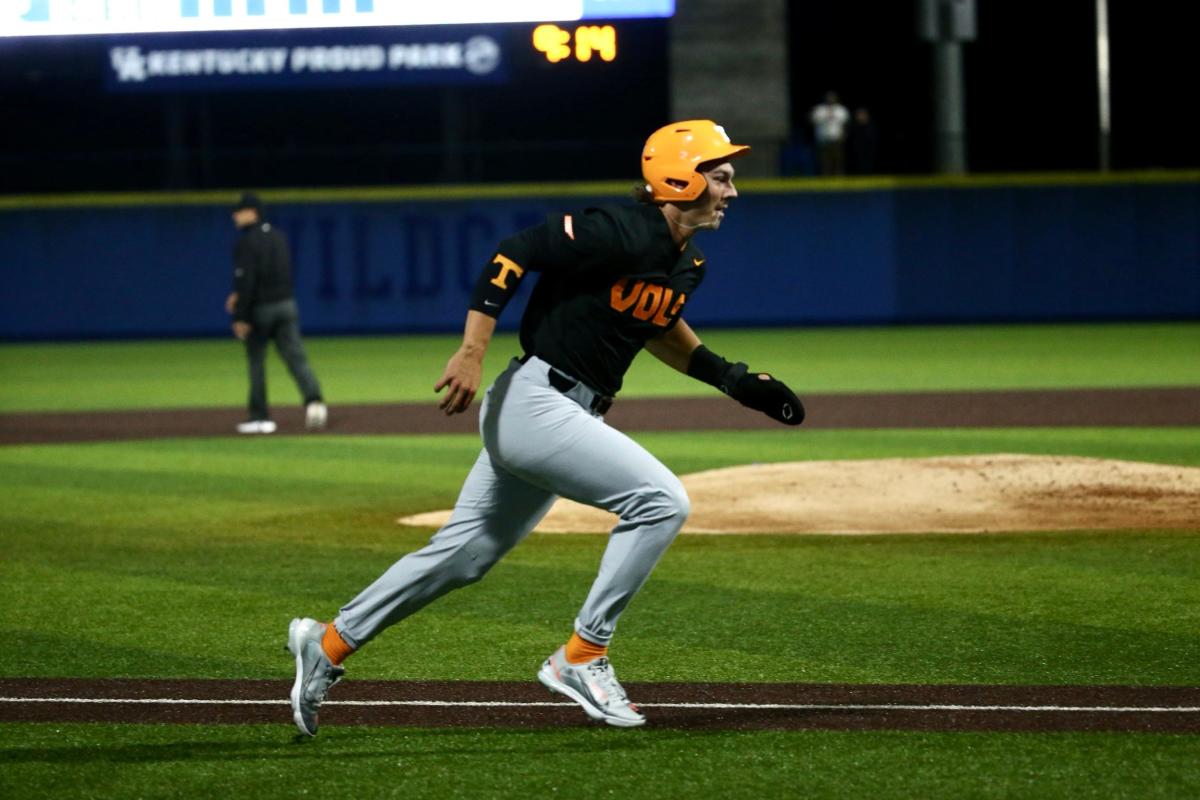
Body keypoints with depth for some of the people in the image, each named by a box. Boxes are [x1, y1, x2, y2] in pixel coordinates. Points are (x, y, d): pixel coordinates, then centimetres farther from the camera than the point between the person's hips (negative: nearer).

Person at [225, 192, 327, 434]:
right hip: (286, 303, 6)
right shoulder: (278, 237, 11)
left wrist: (241, 318, -16)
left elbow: (246, 280, -18)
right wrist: (240, 295, 24)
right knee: (295, 357, -3)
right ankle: (314, 400, -25)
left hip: (260, 308, -6)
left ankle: (260, 417, 10)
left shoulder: (246, 243, -13)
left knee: (256, 362, 8)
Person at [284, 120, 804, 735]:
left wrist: (734, 379, 18)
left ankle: (329, 643, 26)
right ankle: (582, 657, -11)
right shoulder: (618, 234, -19)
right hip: (535, 402, -9)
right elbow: (513, 253, -18)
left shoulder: (686, 265, 9)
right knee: (661, 500, -18)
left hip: (572, 415, 9)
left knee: (465, 554, 15)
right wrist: (472, 353, -24)